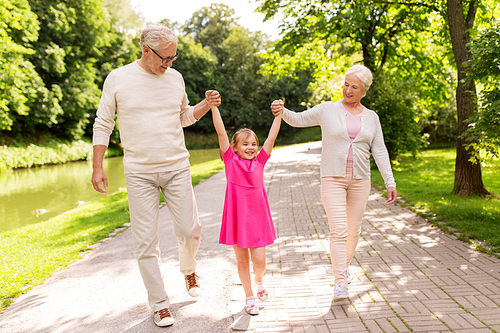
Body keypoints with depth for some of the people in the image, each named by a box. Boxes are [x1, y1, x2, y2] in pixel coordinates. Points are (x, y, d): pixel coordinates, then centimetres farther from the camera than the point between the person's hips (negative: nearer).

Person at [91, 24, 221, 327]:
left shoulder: (175, 78, 6)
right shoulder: (118, 79, -3)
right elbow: (103, 125, 3)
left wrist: (207, 105, 0)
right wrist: (98, 167, -1)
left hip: (177, 168, 2)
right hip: (139, 172, -2)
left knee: (190, 230, 2)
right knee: (146, 241, 1)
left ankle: (189, 269, 36)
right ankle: (159, 304, 16)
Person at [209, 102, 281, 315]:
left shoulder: (259, 161, 5)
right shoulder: (230, 161, -2)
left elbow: (272, 137, 4)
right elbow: (221, 132, -7)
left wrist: (278, 114, 3)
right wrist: (213, 106, -11)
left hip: (257, 217, 2)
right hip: (237, 217, -1)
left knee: (259, 262, 2)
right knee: (242, 261, 10)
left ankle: (259, 280, 36)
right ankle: (250, 298, 27)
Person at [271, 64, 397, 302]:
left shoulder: (371, 118, 8)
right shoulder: (328, 110, 1)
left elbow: (380, 151, 6)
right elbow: (299, 120, 5)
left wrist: (390, 182, 1)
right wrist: (282, 111, -17)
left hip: (360, 179, 3)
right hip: (332, 178, -3)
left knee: (353, 229, 11)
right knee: (339, 230, -13)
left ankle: (344, 265, 36)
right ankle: (340, 283, -11)